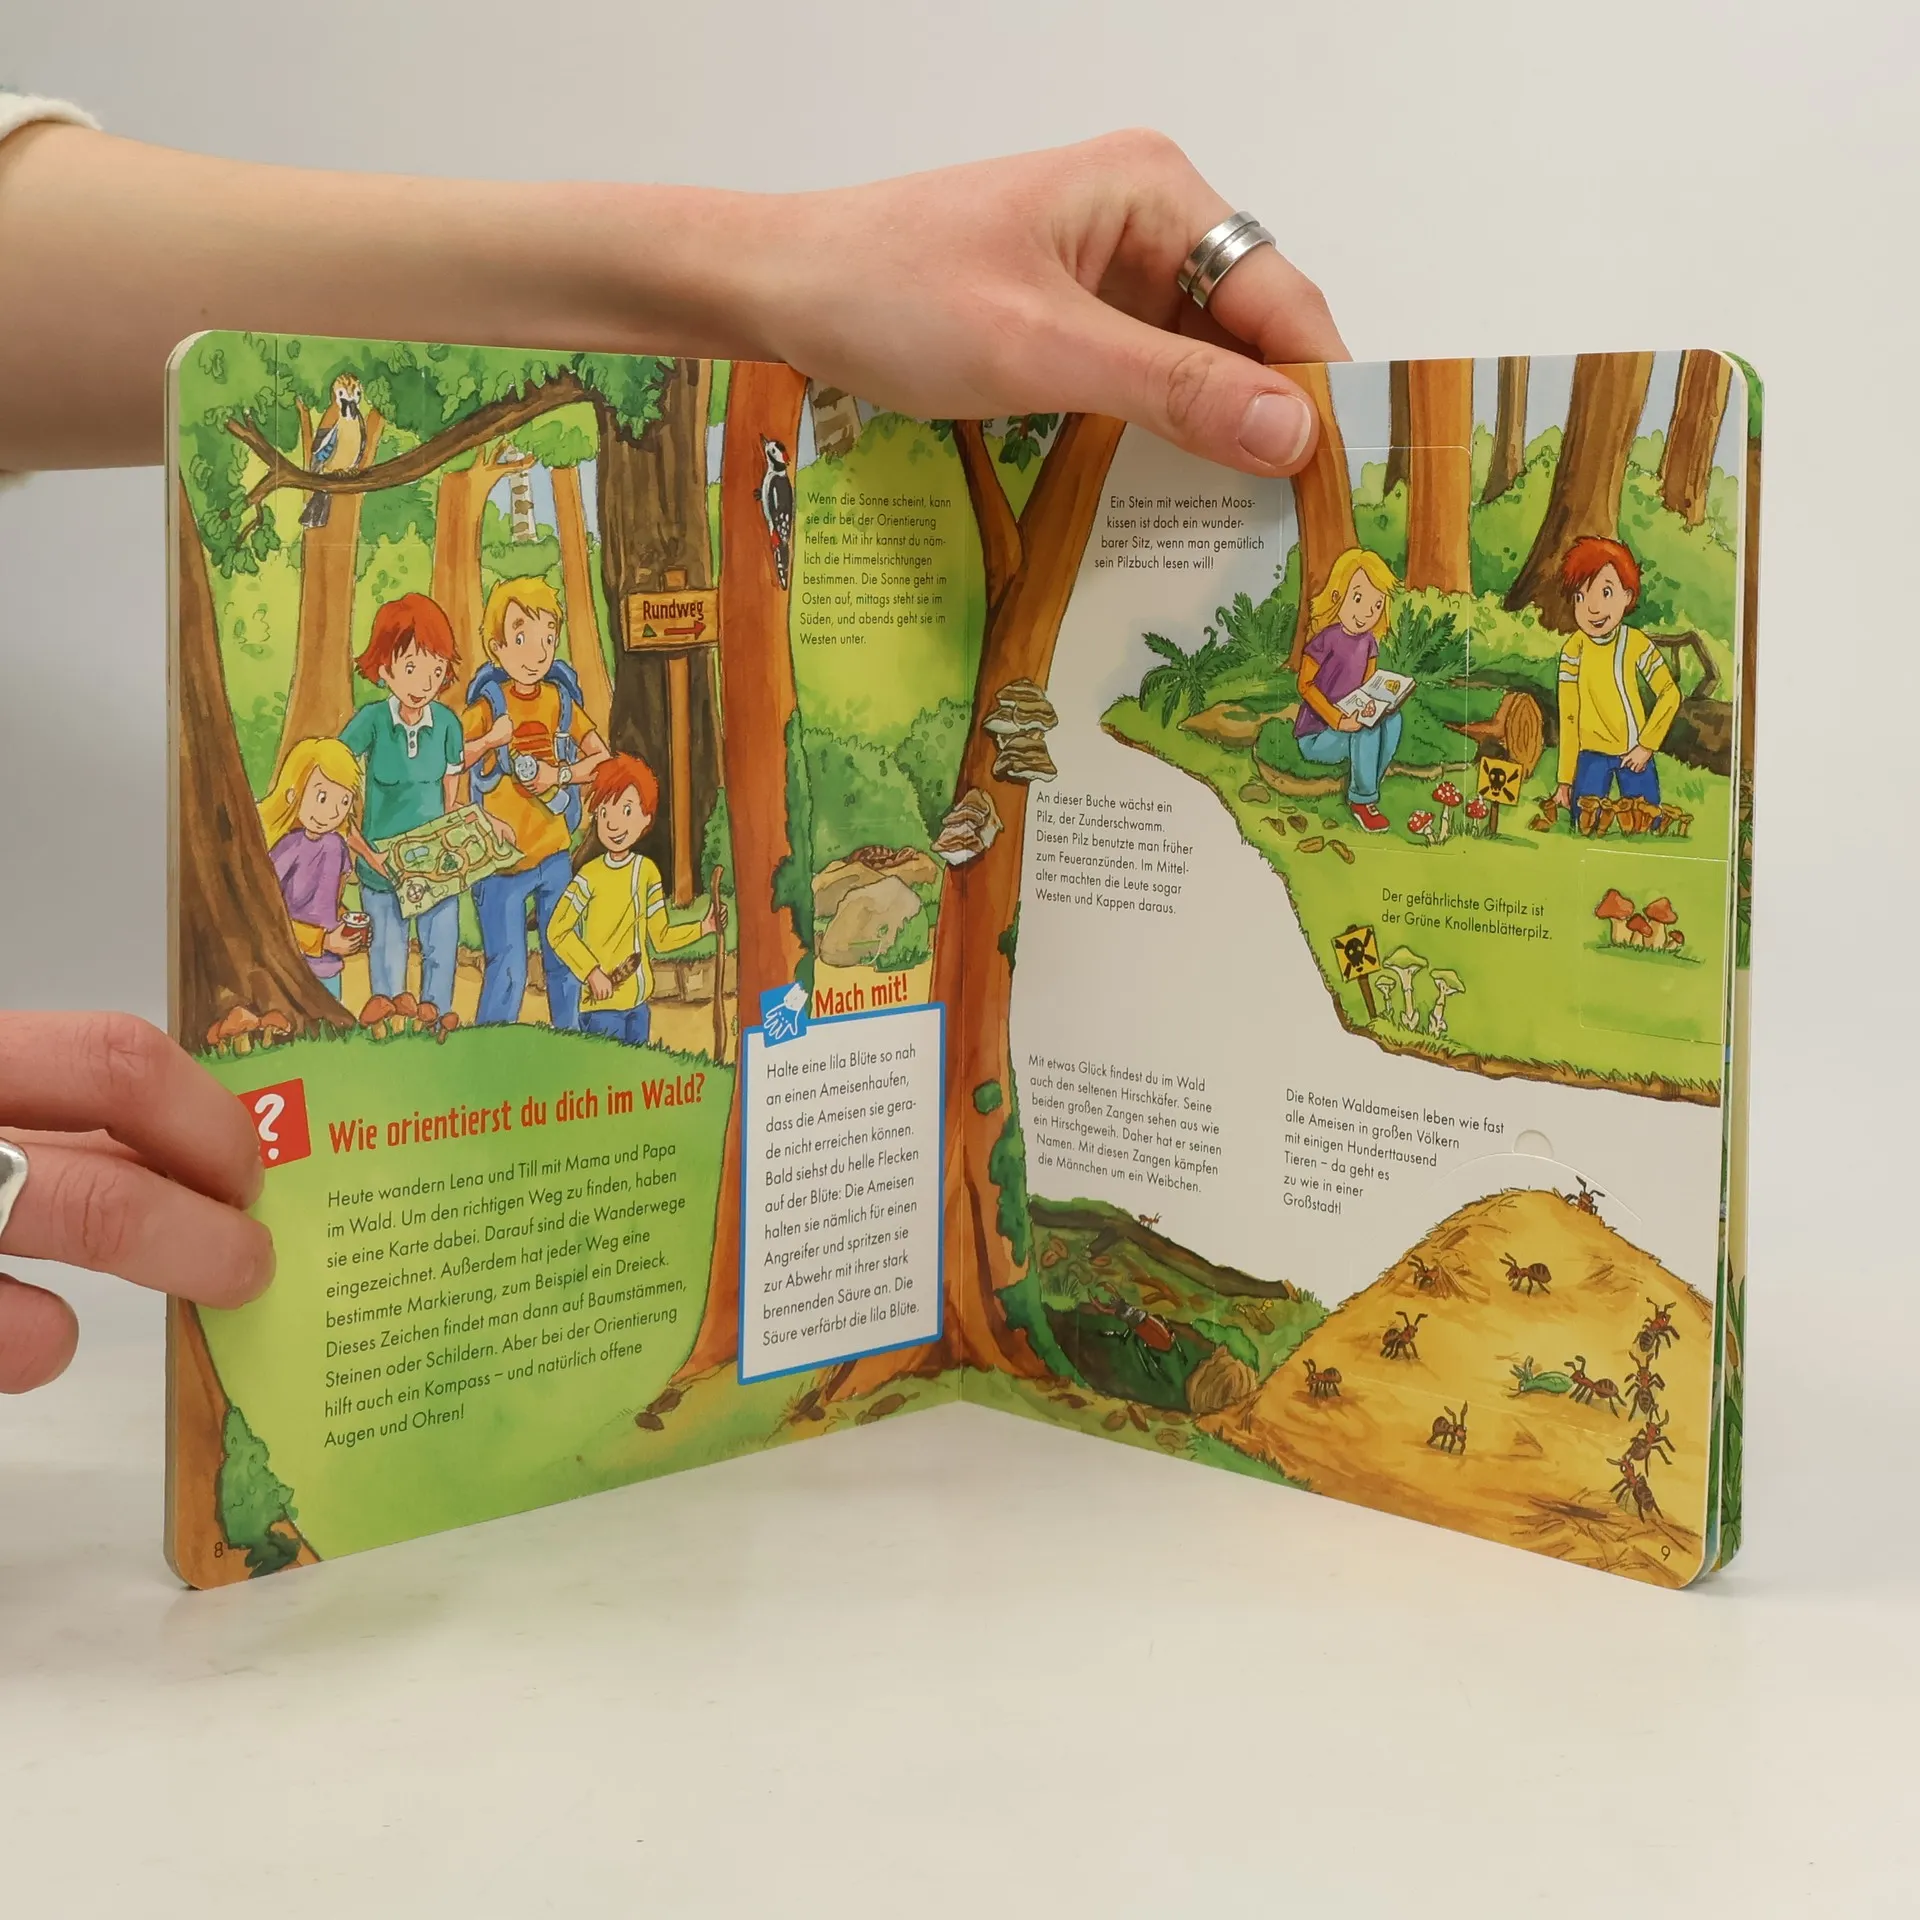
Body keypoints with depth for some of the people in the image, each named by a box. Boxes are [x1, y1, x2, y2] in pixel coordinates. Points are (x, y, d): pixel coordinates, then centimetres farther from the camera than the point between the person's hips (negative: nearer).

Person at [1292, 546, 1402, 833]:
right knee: (1367, 730, -30)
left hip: (1347, 721, 7)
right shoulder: (1327, 639, -18)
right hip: (1315, 737, -7)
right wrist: (1337, 720, -24)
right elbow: (1305, 685, -16)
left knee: (1392, 719, -16)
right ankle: (1362, 801, -13)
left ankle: (1368, 787, -6)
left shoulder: (1368, 642, 2)